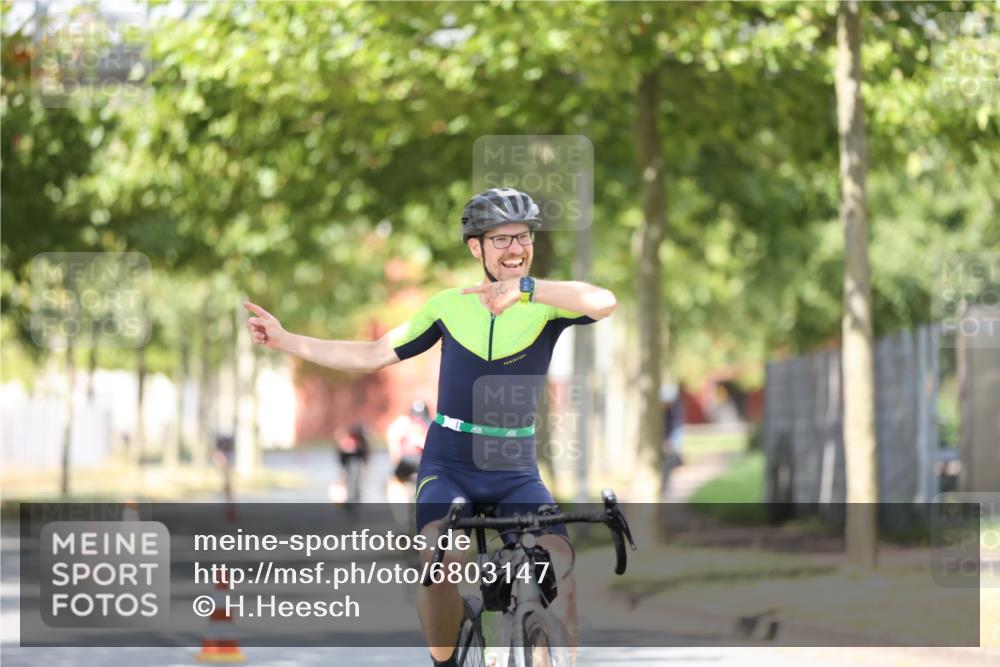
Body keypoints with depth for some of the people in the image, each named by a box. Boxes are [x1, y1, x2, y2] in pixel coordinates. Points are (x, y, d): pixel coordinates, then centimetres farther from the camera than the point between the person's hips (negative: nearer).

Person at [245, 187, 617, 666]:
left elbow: (605, 302, -27)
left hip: (517, 474, 0)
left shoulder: (547, 304, -4)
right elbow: (373, 356, 11)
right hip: (447, 468, 0)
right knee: (440, 558, -29)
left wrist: (526, 288, -37)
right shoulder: (449, 306, 3)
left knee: (560, 571, -24)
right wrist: (284, 340, 7)